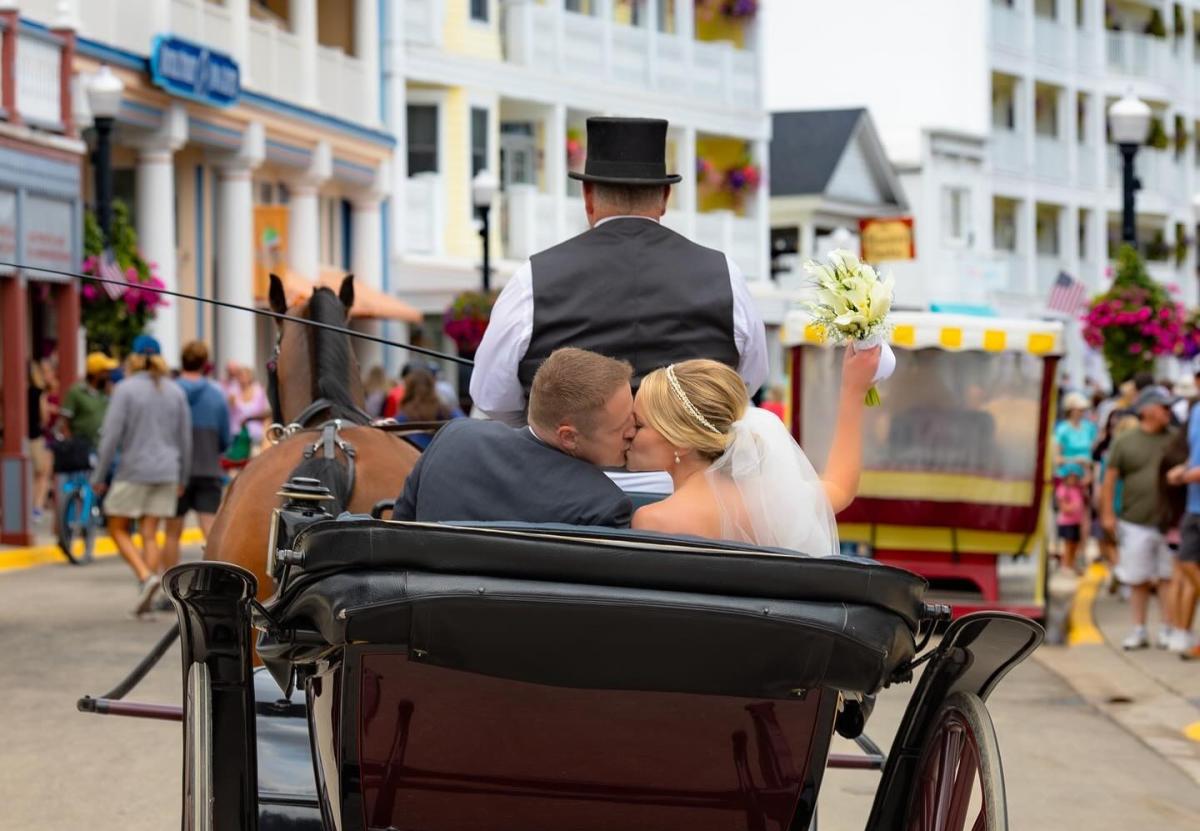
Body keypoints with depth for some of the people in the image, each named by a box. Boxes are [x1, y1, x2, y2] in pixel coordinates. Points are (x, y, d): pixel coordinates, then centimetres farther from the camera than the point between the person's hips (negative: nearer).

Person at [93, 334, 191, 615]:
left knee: (118, 530, 8)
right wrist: (183, 477, 18)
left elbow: (111, 435, -12)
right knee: (149, 534, 8)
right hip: (166, 472, 5)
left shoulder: (126, 389, -8)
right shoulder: (175, 391, 7)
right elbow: (185, 438, 10)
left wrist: (99, 476, -5)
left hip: (133, 471, -5)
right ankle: (147, 596, 2)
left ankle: (146, 577, -13)